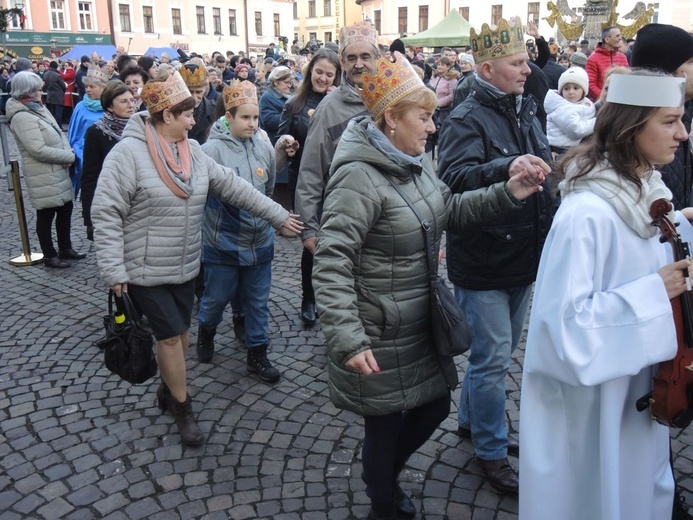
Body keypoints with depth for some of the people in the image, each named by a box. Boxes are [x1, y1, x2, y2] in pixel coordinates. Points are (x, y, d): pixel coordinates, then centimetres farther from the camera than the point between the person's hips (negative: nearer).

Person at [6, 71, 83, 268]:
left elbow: (58, 134, 13)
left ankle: (65, 248, 32)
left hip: (58, 171, 9)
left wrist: (68, 152, -6)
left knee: (65, 208, 17)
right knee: (46, 215, 4)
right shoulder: (22, 117, -19)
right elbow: (39, 150, -24)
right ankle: (49, 256, 17)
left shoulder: (38, 108, 9)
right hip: (43, 176, -9)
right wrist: (69, 156, -15)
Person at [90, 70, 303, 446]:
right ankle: (183, 408, 18)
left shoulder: (192, 151, 4)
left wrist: (279, 215, 4)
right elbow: (106, 213, -17)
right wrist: (114, 270, -19)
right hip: (146, 270, -6)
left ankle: (167, 389, 39)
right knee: (170, 335, -1)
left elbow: (233, 186, 5)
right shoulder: (128, 152, -17)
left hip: (185, 266, 7)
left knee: (180, 332, 16)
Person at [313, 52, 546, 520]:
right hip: (380, 337, -9)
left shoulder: (416, 162, 3)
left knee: (435, 406, 22)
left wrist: (506, 194, 3)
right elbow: (332, 263, -27)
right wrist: (348, 339, -33)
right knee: (385, 427, 10)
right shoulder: (359, 177, -24)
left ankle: (387, 475, 49)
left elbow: (450, 209, 17)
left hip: (422, 324, 9)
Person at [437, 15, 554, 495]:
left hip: (523, 258, 8)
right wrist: (506, 168, -48)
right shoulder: (467, 120, -15)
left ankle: (472, 420, 41)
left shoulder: (527, 112, 9)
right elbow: (453, 177, -33)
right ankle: (492, 452, 20)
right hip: (483, 263, -8)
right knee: (493, 358, 1)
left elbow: (545, 176, 21)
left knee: (498, 352, 21)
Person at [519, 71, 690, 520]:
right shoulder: (587, 213, -28)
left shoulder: (642, 191, 1)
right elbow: (567, 318, -29)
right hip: (593, 391, -8)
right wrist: (653, 292, -25)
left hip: (637, 379, 8)